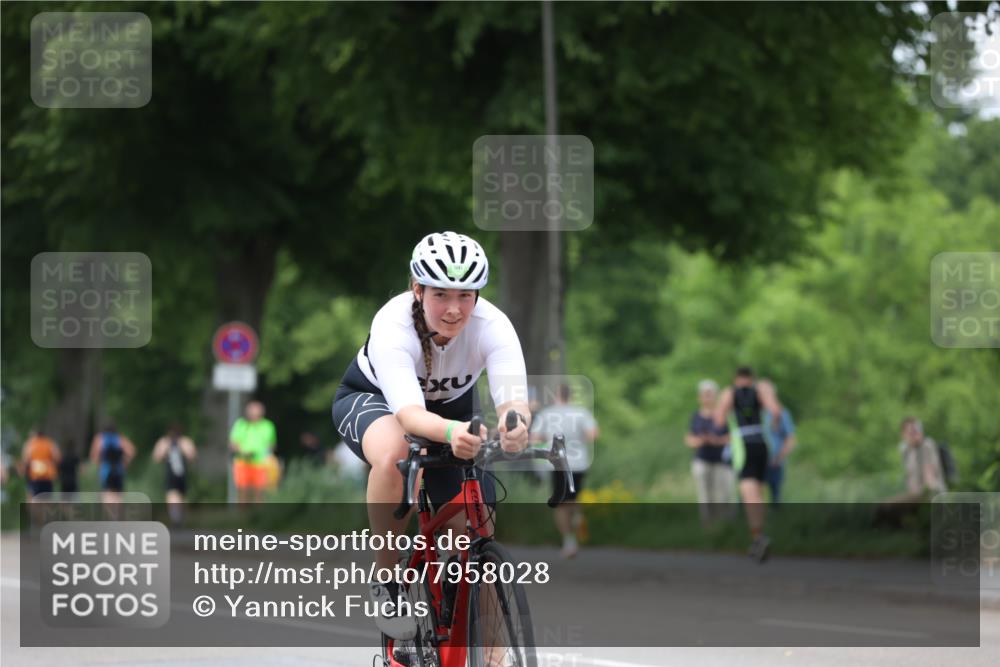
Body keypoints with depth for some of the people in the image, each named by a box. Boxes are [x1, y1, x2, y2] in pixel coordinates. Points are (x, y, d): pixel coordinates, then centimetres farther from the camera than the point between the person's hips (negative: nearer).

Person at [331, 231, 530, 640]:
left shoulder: (493, 326, -31)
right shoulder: (393, 326, -37)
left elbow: (512, 400, -45)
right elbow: (409, 413, -50)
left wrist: (515, 425, -69)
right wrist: (451, 432, -72)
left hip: (451, 406, 3)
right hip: (371, 397, -3)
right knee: (395, 456, -40)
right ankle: (387, 584, -21)